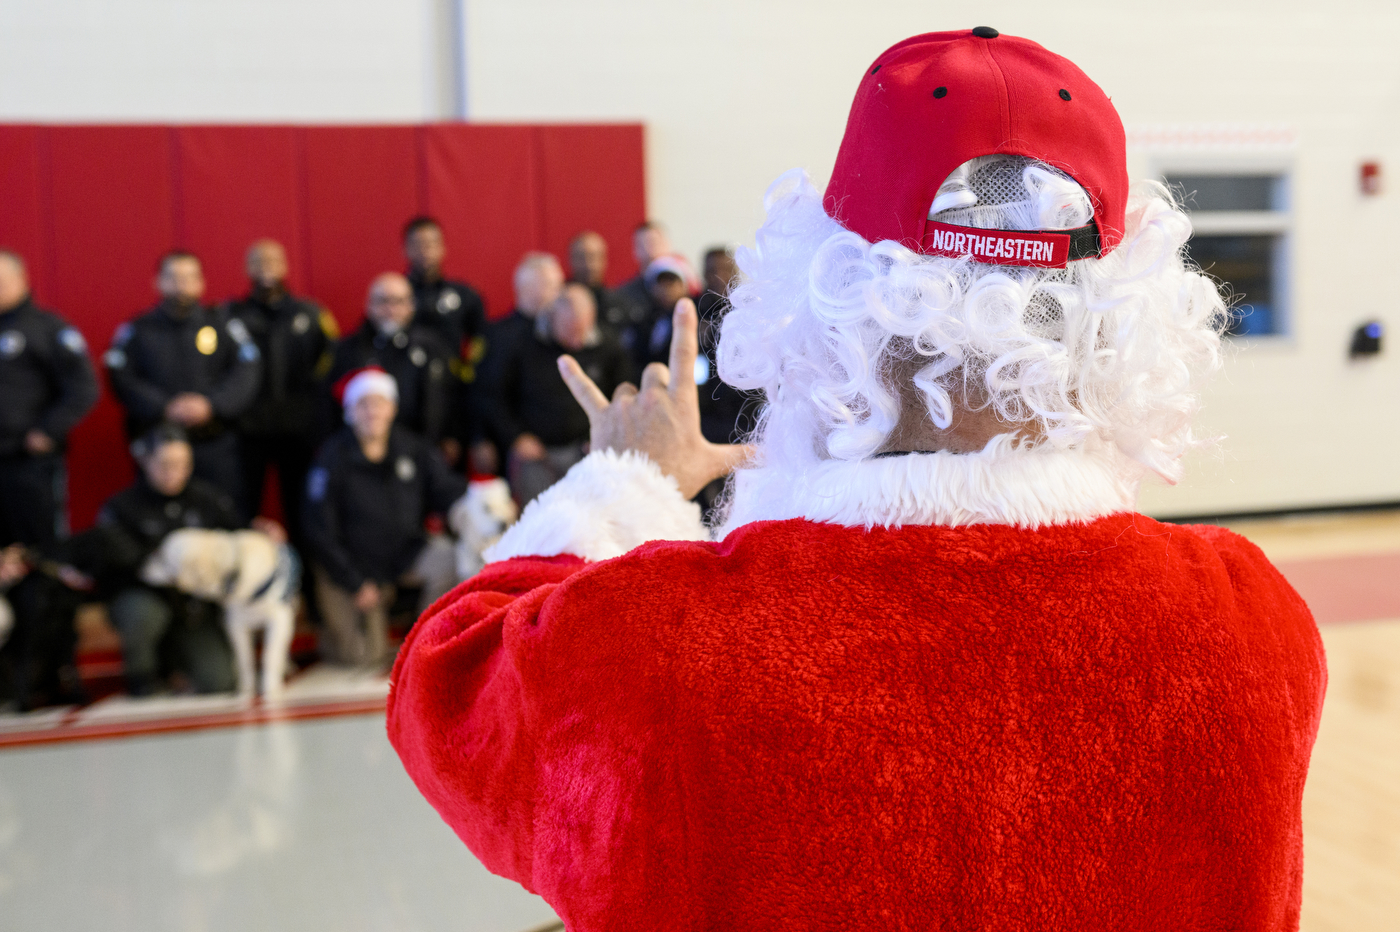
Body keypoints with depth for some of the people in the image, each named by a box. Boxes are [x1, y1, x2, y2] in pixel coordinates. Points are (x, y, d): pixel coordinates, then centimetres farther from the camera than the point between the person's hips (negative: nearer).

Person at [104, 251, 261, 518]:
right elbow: (122, 379, -1)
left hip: (216, 444, 0)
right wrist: (165, 408, -14)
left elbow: (247, 373, 0)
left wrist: (210, 404, -13)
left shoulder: (223, 323, 8)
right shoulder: (136, 330, 8)